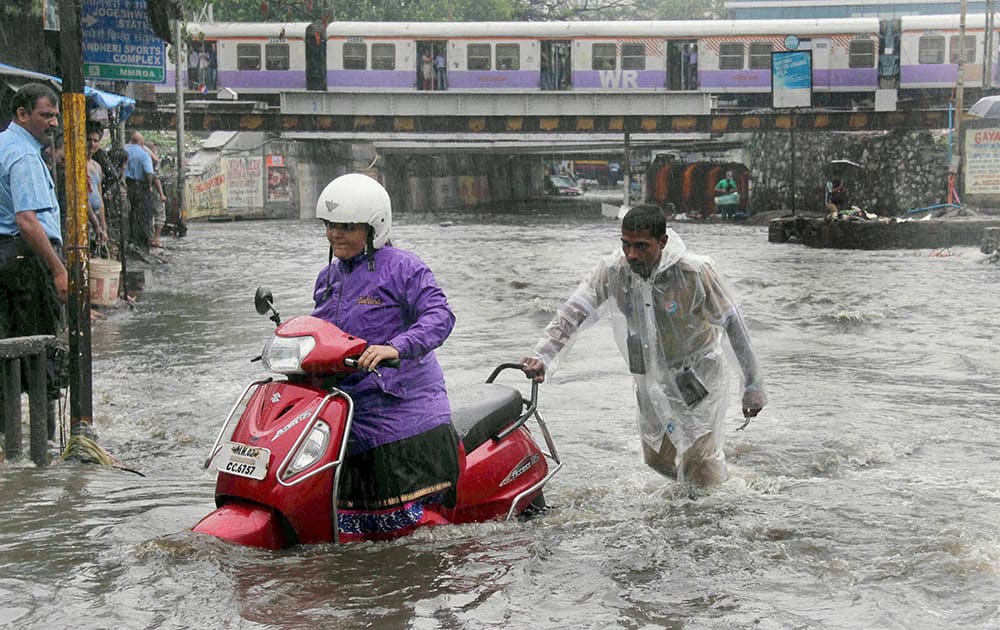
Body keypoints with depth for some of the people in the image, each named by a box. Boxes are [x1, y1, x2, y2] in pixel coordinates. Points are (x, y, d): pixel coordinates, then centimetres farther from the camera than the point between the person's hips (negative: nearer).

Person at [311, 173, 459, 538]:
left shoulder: (401, 268, -3)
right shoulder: (328, 278, 20)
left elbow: (439, 316, -15)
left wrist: (396, 347, -31)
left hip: (401, 408, -6)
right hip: (342, 411, 6)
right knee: (348, 524, -1)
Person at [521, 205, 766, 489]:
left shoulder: (695, 272, -26)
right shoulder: (613, 271, -17)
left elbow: (733, 325, -17)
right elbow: (572, 313, -19)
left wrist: (753, 386, -13)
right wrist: (542, 356, -35)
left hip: (698, 377, -4)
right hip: (651, 380, 5)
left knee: (700, 460, -6)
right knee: (657, 458, 17)